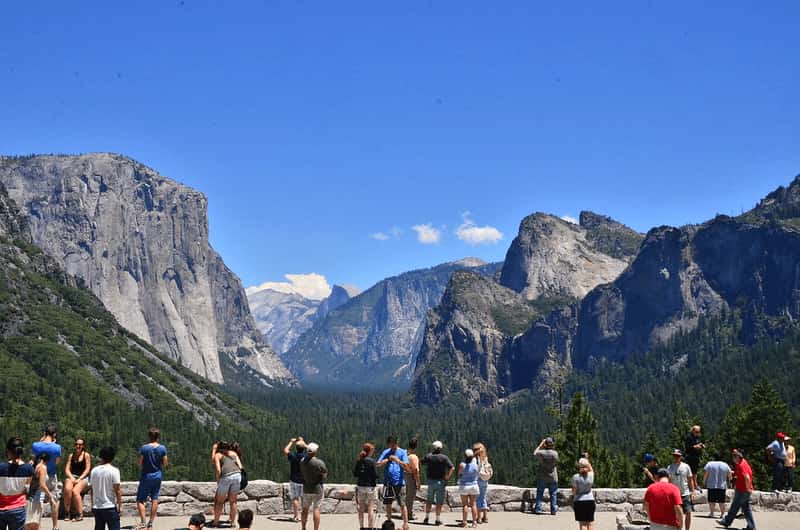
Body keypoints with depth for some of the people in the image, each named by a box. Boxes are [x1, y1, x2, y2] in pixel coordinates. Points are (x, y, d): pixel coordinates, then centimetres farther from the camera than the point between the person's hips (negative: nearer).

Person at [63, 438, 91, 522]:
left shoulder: (86, 455, 6)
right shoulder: (71, 456, 16)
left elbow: (87, 469, -1)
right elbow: (67, 469, 10)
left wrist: (79, 479, -12)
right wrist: (71, 478, -9)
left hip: (83, 478, -3)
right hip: (72, 477, 3)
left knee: (75, 491, -33)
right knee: (67, 489, -32)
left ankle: (80, 514, -25)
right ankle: (68, 513, -25)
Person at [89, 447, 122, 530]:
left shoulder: (94, 471, 5)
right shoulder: (114, 470, -10)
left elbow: (92, 490, 10)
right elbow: (117, 490, -11)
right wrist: (120, 505, -5)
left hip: (97, 507, 5)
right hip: (110, 507, -5)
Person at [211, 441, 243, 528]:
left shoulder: (217, 455, 15)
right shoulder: (233, 453, 25)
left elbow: (218, 470, -1)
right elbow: (241, 467, 14)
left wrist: (218, 482, 9)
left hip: (226, 476, -3)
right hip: (237, 475, 3)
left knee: (219, 501, 13)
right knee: (233, 501, 17)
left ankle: (216, 522, 20)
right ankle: (232, 522, 19)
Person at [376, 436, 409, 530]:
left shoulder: (402, 452, 0)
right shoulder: (386, 452, 9)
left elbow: (406, 466, -9)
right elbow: (377, 464, 5)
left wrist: (398, 460, -25)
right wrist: (386, 460, -14)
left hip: (399, 482, -4)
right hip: (388, 482, 4)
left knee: (402, 504, -6)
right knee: (388, 504, 9)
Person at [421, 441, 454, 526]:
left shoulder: (429, 456, -3)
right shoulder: (444, 457, -9)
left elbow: (422, 462, 16)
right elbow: (452, 468, -15)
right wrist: (448, 477, -8)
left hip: (430, 481, 2)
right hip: (440, 481, -2)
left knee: (429, 501, 16)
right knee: (439, 502, 4)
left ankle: (426, 518, 15)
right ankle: (438, 520, 4)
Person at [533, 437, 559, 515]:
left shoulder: (541, 453, -15)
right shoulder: (555, 453, -13)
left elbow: (534, 453, 8)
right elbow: (556, 462, 5)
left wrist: (540, 445, 10)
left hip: (542, 477, 0)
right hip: (553, 477, 0)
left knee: (539, 493, 9)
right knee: (553, 494, 8)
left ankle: (538, 509, 8)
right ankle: (553, 510, 8)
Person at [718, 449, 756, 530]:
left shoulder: (741, 465, -20)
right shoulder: (743, 462, 11)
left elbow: (747, 477, -30)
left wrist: (748, 488, -21)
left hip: (742, 491, -9)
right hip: (745, 491, 9)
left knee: (734, 507, 4)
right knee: (746, 509, 11)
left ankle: (726, 522, 16)